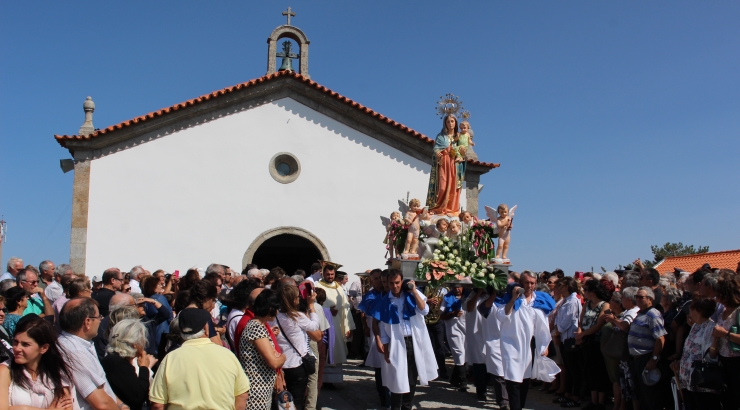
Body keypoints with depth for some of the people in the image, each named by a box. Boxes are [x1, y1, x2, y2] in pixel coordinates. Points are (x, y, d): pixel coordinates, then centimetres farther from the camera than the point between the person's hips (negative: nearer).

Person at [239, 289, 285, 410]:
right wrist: (283, 357, -5)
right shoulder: (257, 328, -19)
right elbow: (273, 362, -23)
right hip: (256, 392, -9)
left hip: (264, 390, 9)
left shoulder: (259, 326, 11)